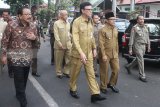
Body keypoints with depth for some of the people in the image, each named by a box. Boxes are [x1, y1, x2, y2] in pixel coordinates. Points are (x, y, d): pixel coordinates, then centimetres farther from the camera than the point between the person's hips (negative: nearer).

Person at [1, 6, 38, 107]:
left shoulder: (33, 26, 1)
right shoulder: (11, 25, -12)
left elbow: (36, 38, 13)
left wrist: (34, 37, -11)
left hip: (28, 56, 5)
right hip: (15, 56, -4)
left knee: (24, 78, 15)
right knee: (19, 79, -3)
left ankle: (19, 94, 39)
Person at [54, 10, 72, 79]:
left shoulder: (68, 23, 11)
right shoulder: (56, 23, -5)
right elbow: (56, 34, -11)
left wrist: (70, 42, 10)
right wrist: (59, 43, -17)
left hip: (68, 45, 5)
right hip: (59, 45, -5)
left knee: (69, 59, 4)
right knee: (59, 60, 5)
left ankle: (66, 72, 20)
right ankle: (59, 73, 19)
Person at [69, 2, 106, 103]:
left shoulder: (90, 21, 5)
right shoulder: (77, 22, -15)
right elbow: (75, 39, -20)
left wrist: (94, 48, 10)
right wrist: (81, 53, -25)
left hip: (89, 52, 6)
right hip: (78, 53, -5)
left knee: (91, 73, 5)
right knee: (75, 73, 11)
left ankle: (95, 94, 7)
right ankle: (73, 89, 31)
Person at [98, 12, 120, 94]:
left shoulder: (115, 29, 9)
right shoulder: (103, 30, -13)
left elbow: (116, 42, 15)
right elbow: (101, 44, -16)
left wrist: (117, 52, 14)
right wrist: (103, 55, -19)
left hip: (114, 54, 6)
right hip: (106, 54, -6)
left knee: (116, 69, 8)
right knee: (104, 71, 5)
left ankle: (111, 84, 28)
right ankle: (103, 87, 21)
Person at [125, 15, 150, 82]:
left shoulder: (145, 27, 13)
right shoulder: (135, 28, -7)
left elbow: (147, 37, 18)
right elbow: (131, 38, -8)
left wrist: (148, 46, 13)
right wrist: (130, 49, -11)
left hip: (143, 46, 7)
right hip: (137, 46, -7)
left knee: (138, 59, 17)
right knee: (141, 60, -7)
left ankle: (128, 67, 38)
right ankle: (142, 76, 0)